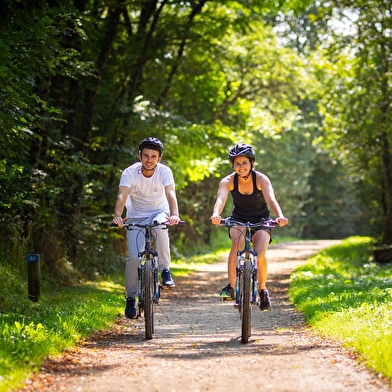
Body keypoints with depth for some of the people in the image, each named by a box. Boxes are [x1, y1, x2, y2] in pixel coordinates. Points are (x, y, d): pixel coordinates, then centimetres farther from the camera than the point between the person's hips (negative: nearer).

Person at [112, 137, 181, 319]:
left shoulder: (164, 171, -18)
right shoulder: (130, 173, -20)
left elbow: (171, 194, -32)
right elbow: (122, 196, -33)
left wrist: (174, 215, -52)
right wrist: (118, 216, -53)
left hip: (159, 212, 0)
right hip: (136, 217, 0)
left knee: (160, 227, -36)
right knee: (134, 257, -14)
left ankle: (165, 271, -21)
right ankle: (130, 298, 5)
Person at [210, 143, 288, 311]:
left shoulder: (261, 179, -20)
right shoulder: (228, 181, -17)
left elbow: (271, 199, -36)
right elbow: (220, 199, -35)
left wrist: (280, 216, -56)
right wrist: (216, 214, -58)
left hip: (260, 220, 0)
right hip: (239, 219, 1)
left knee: (260, 255, -22)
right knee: (237, 242, -33)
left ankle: (262, 289, 5)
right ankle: (231, 287, -28)